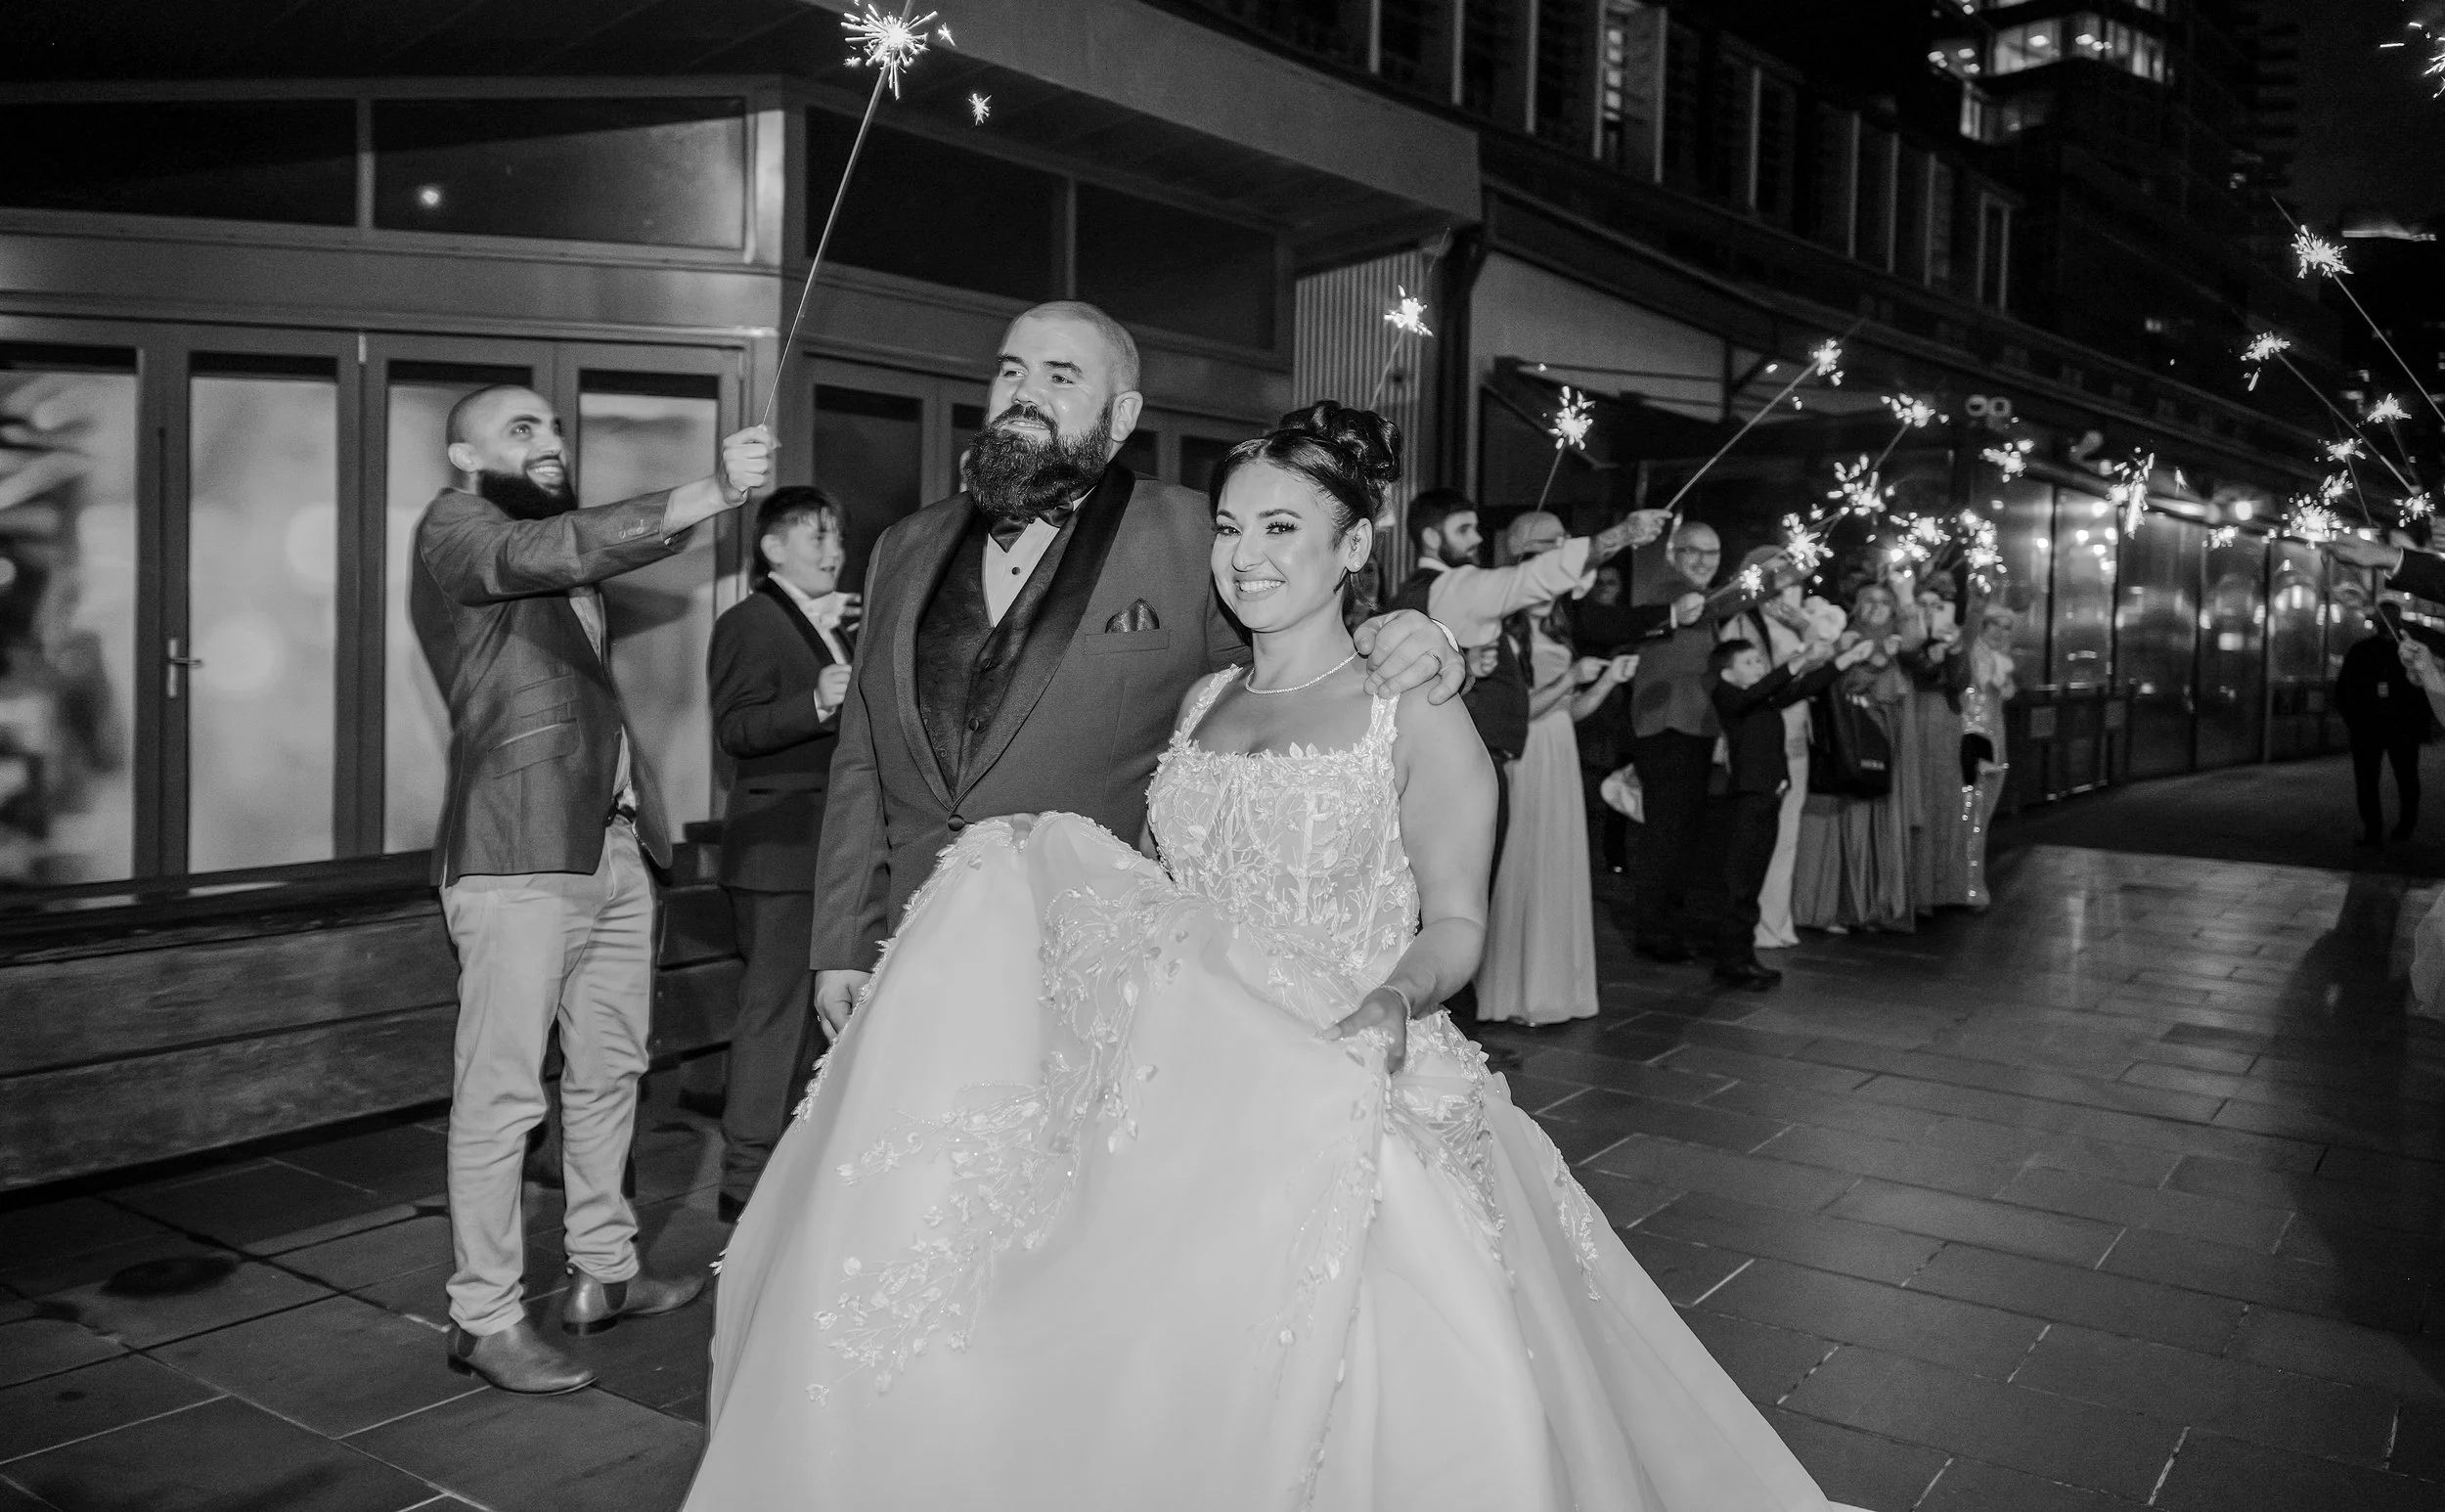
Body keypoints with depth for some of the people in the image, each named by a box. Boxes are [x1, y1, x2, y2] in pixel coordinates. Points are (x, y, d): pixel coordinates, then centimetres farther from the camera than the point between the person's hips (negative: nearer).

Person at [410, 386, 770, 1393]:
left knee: (610, 1071, 15)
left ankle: (603, 1273, 28)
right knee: (503, 1092, -5)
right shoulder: (454, 527, -4)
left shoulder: (563, 552, 23)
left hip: (613, 848, 9)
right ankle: (484, 1319, 5)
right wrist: (711, 492, -32)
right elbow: (556, 550, -23)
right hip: (518, 855, -9)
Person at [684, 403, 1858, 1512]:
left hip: (1346, 1090, -5)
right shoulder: (1200, 702, 14)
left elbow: (1456, 924, -5)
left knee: (1327, 1375, -18)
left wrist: (1397, 999, -25)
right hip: (1180, 1089, 6)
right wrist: (1042, 886, 3)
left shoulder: (1416, 711, -3)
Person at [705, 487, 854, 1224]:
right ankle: (746, 1173, 2)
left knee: (815, 1008, 17)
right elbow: (735, 729, -22)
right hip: (780, 849, -9)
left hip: (832, 851, 9)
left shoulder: (839, 626, 19)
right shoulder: (748, 623, -9)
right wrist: (816, 704, -36)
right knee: (775, 1010, -7)